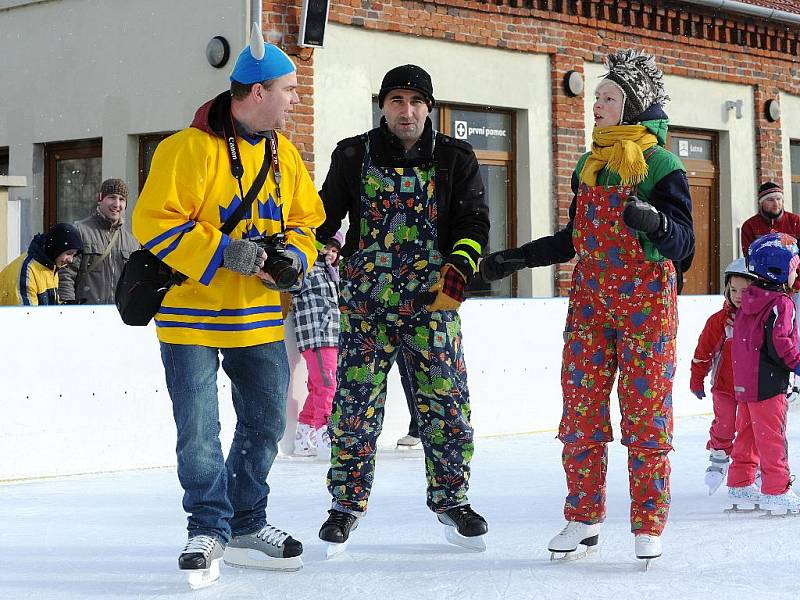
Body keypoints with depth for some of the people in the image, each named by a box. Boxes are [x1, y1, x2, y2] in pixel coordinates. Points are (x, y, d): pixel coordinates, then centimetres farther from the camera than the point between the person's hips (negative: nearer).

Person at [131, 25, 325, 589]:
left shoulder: (285, 155, 8)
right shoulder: (190, 149, -15)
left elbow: (305, 219, 18)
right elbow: (154, 222, -19)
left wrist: (293, 255, -4)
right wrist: (225, 253, -24)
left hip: (261, 318, 7)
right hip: (192, 315, -6)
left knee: (266, 421, 11)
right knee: (200, 430, -5)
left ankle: (247, 525, 28)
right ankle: (210, 529, 11)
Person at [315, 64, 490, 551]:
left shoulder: (455, 159, 7)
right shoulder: (354, 155, 6)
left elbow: (474, 220, 4)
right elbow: (326, 215, 13)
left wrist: (458, 269, -12)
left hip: (432, 301, 0)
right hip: (366, 302, 0)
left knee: (447, 402, 0)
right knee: (356, 404, -1)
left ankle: (451, 497, 18)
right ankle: (347, 502, 13)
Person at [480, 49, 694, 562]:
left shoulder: (661, 164, -5)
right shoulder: (589, 165, 13)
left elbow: (683, 242, -11)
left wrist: (653, 222, -31)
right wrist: (517, 259, 16)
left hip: (646, 298, -5)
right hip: (590, 298, 6)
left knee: (646, 413, -2)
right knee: (581, 409, 2)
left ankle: (649, 527, 6)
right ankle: (584, 519, 11)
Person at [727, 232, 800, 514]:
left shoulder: (748, 301, 11)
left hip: (744, 382, 9)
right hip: (768, 383, -9)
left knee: (747, 433, 16)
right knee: (772, 436, -3)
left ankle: (740, 485, 23)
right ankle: (776, 490, 0)